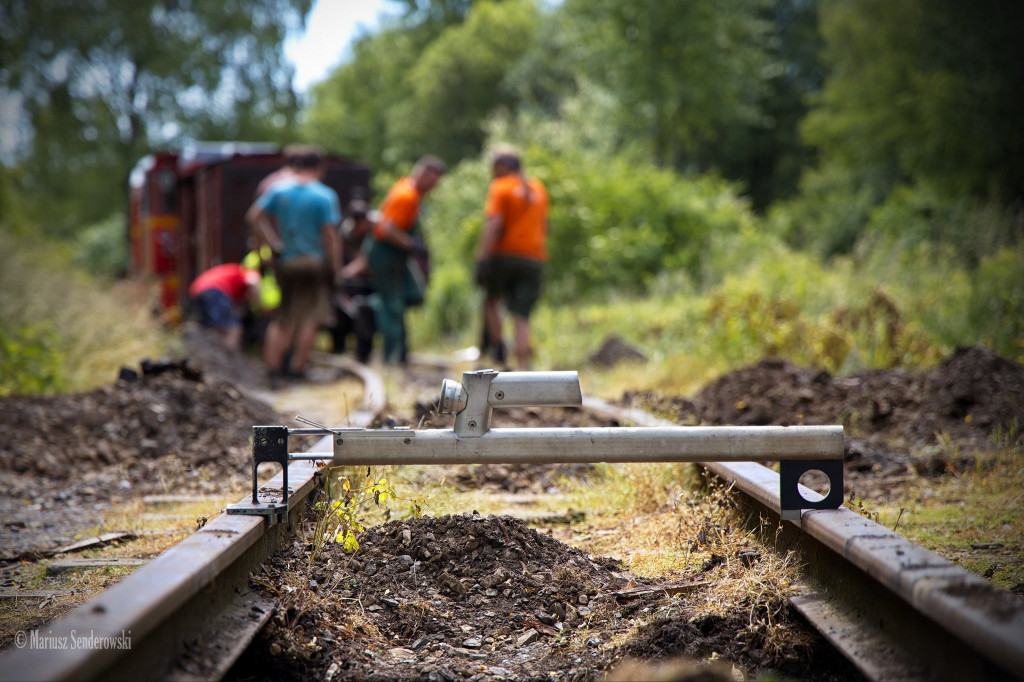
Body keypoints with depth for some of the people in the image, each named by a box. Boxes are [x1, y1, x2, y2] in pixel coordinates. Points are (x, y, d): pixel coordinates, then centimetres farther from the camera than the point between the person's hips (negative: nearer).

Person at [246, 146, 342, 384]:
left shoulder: (278, 190, 2)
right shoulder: (325, 196, -10)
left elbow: (253, 216, -1)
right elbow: (330, 235, -14)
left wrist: (274, 243, 1)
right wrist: (336, 267, -7)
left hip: (284, 261, 5)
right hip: (314, 262, -4)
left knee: (283, 318, 12)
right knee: (311, 316, 3)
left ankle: (273, 367, 7)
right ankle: (297, 367, 1)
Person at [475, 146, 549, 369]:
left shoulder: (500, 187, -3)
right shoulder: (538, 188, 17)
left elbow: (493, 224, -15)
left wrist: (483, 257, -17)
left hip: (505, 253, -5)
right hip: (534, 258, 5)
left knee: (491, 300, 19)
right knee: (522, 318, 2)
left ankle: (497, 346, 6)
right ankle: (523, 369, -8)